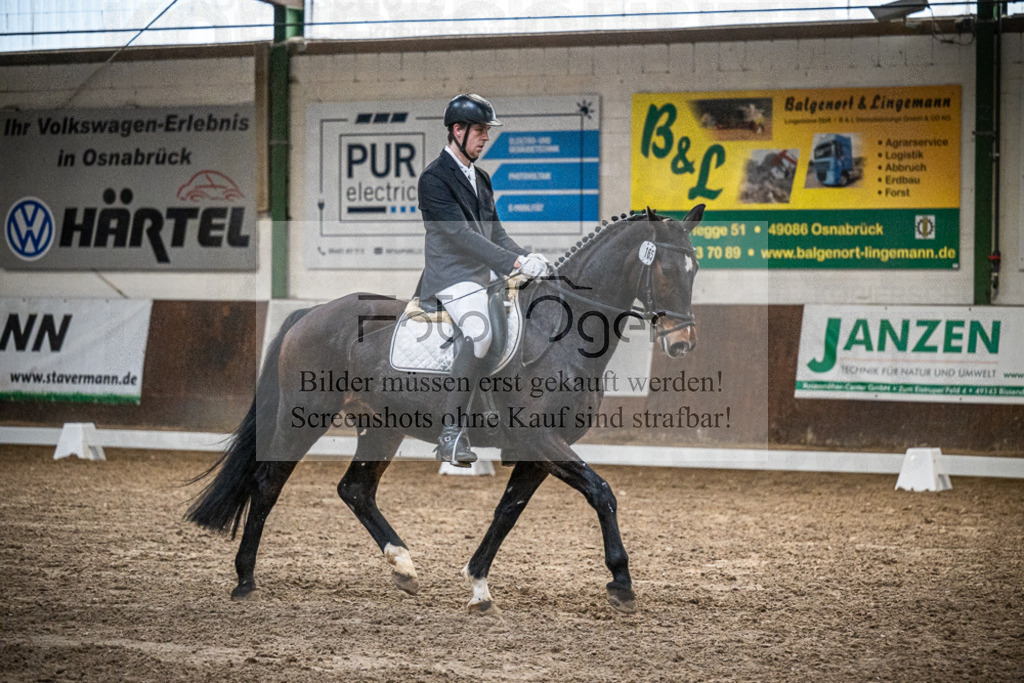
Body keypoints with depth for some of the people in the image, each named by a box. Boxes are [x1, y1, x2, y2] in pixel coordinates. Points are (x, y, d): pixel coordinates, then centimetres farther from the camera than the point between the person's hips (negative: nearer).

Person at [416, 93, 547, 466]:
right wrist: (513, 263, -24)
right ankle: (451, 432, -26)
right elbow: (460, 234, -19)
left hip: (488, 273, 9)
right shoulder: (434, 177, -9)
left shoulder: (481, 178, 19)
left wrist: (526, 257, 0)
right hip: (453, 276, -9)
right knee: (478, 334, -31)